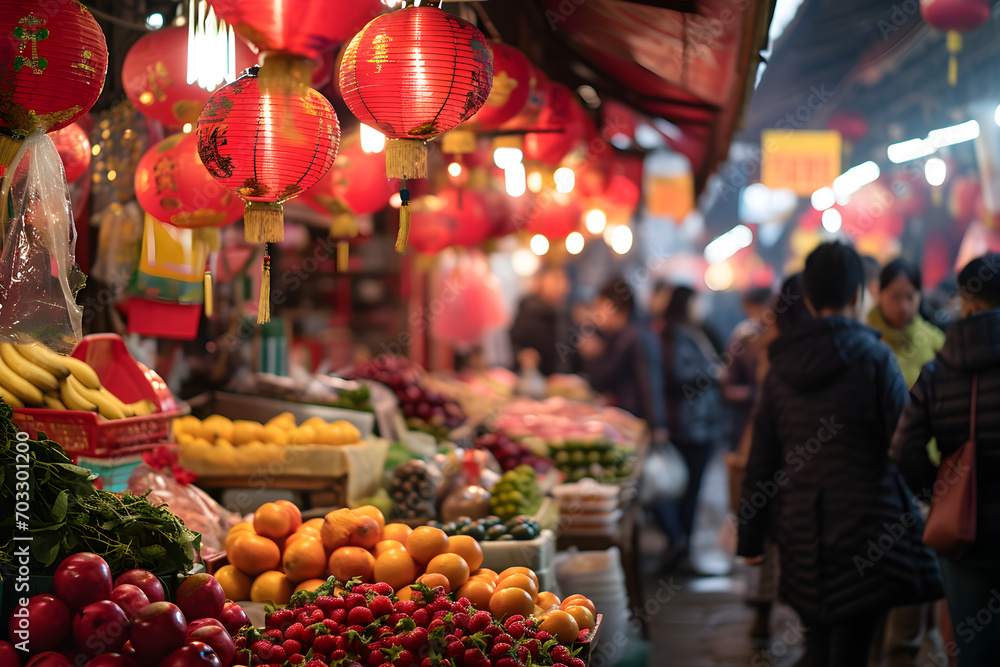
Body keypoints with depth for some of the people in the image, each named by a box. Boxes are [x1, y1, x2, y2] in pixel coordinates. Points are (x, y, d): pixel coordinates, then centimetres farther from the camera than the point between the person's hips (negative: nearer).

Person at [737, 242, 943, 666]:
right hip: (865, 529, -4)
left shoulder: (780, 367, 4)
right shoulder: (873, 358, -9)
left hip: (801, 532, 4)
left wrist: (751, 536, 13)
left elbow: (762, 457, 7)